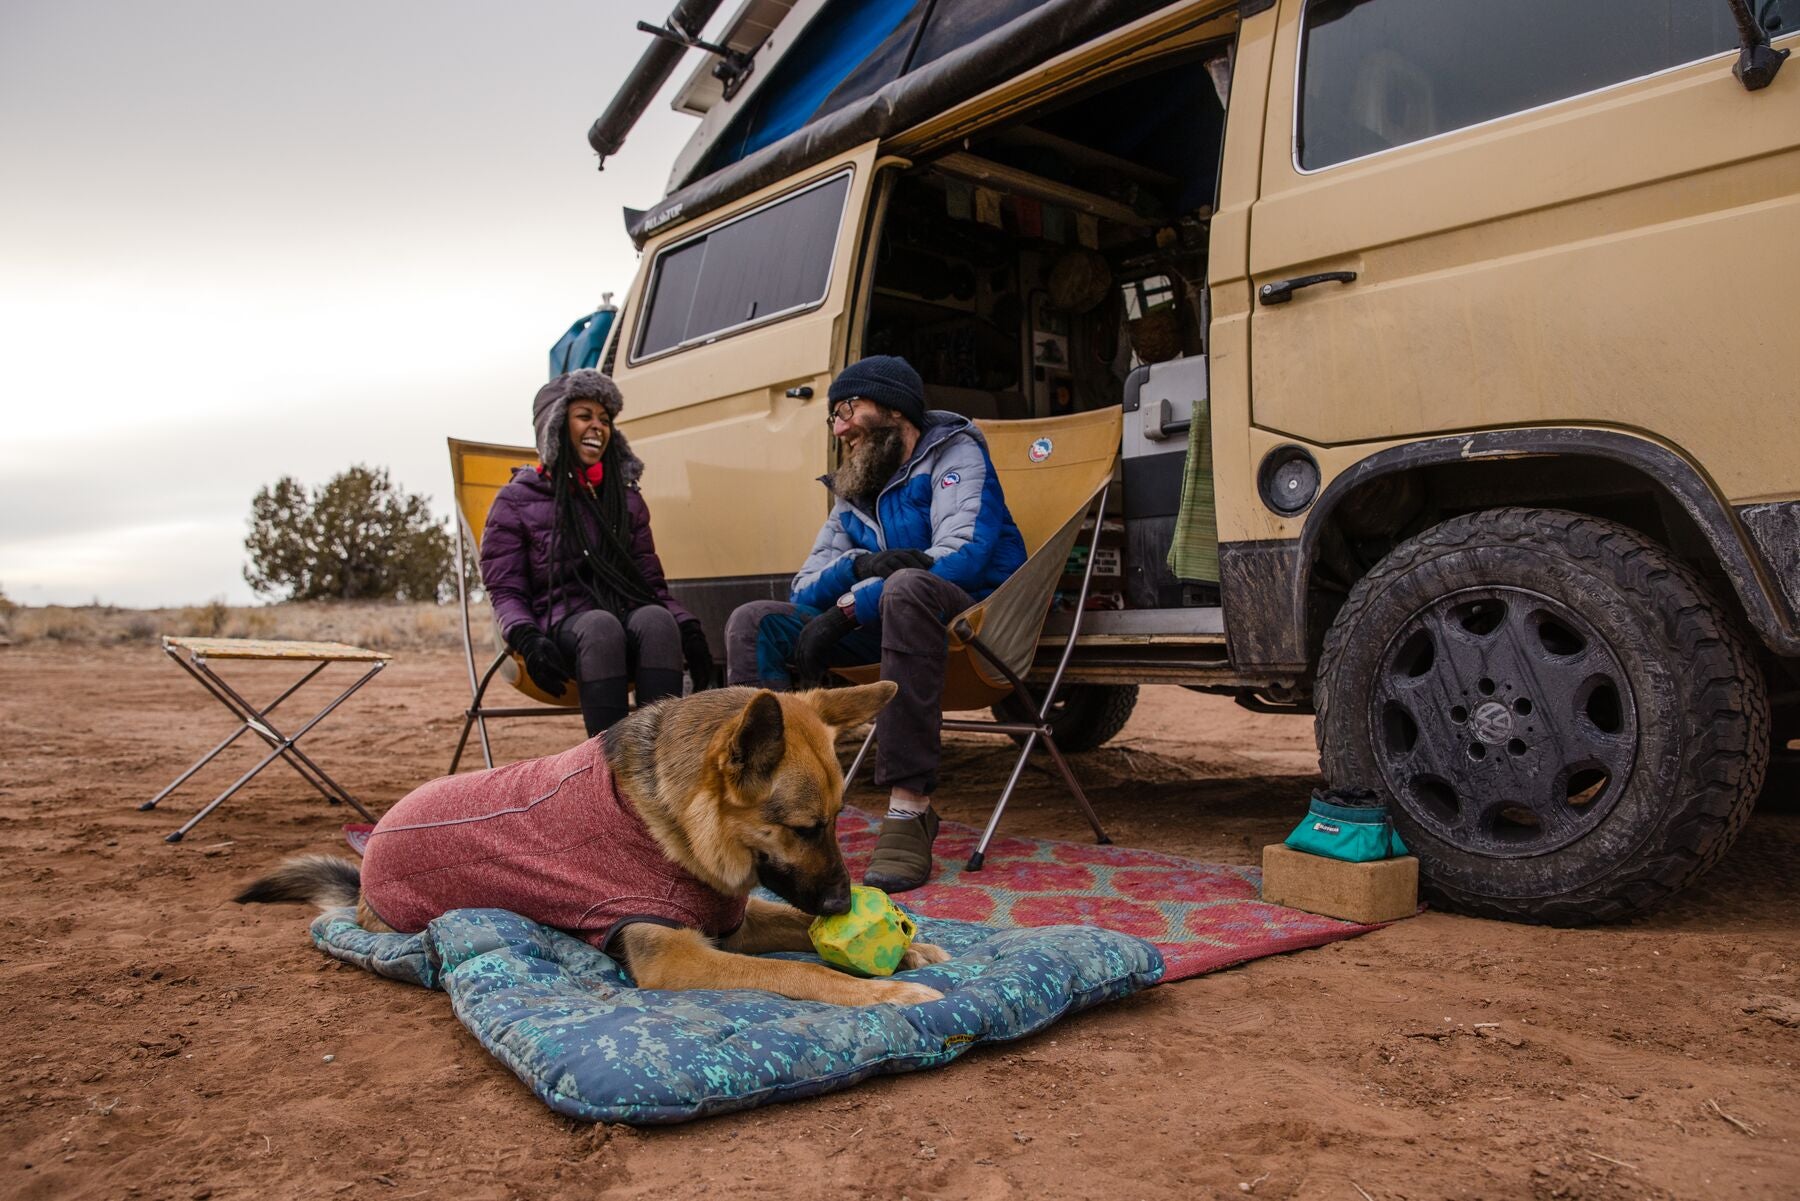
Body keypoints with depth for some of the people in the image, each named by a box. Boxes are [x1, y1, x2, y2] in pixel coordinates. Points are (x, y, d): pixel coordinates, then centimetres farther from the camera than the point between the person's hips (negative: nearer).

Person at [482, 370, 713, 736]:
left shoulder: (627, 499, 23)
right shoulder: (517, 500, 12)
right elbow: (505, 591, 6)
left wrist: (688, 627, 0)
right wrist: (527, 638, -17)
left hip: (629, 613, 3)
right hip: (563, 623, -3)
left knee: (657, 620, -34)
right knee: (601, 625, -39)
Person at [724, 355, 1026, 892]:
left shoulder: (954, 453, 0)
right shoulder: (855, 490, 19)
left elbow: (962, 555, -19)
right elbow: (804, 588, 9)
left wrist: (847, 610, -20)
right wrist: (859, 566, -15)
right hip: (881, 626, 7)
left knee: (907, 586, -39)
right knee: (754, 622, -8)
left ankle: (909, 809, -40)